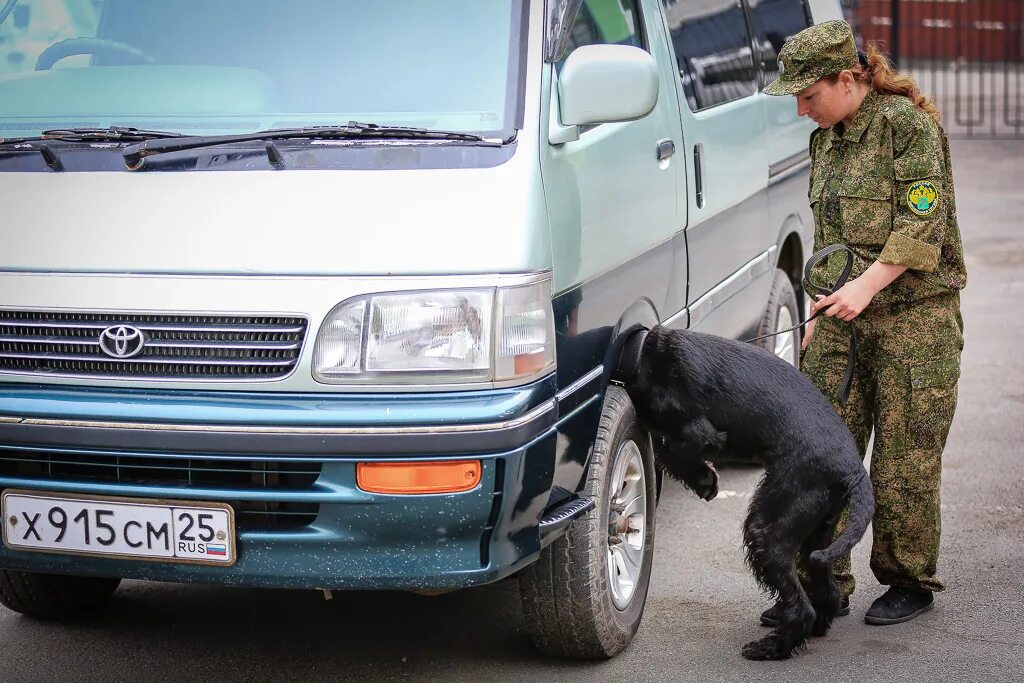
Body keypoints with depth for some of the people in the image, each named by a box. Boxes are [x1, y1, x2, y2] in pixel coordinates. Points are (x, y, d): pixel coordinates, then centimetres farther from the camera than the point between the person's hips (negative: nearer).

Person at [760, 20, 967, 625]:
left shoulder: (909, 124, -9)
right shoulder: (827, 140, 15)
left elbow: (923, 224, -16)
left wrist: (867, 286, -24)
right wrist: (822, 313, 21)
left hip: (914, 314, -7)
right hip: (843, 318, 7)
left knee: (905, 460, 0)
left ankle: (910, 583, 16)